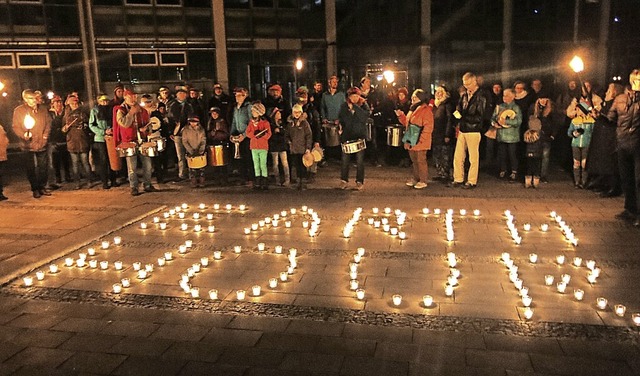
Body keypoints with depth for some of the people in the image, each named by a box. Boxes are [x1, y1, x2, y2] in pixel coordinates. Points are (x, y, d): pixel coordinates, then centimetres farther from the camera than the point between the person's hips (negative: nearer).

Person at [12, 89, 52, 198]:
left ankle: (42, 187, 21)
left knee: (43, 167, 8)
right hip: (29, 144, -3)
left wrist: (46, 134, -3)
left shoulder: (42, 110, 9)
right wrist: (24, 135, -21)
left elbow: (48, 123, 12)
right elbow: (16, 127, -3)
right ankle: (35, 189, 13)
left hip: (42, 144, 3)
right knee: (31, 168, 3)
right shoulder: (19, 110, -1)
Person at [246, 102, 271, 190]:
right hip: (254, 147, 5)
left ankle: (265, 183, -2)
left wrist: (261, 134, -26)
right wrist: (254, 134, -16)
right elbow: (248, 133, 2)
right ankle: (258, 183, 15)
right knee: (256, 165, 9)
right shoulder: (251, 122, 11)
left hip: (263, 147, -5)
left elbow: (268, 134, -9)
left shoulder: (265, 122, -4)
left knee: (263, 165, -6)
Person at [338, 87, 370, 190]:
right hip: (347, 136, 1)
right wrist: (341, 128, -5)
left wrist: (354, 107, -18)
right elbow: (341, 119, 13)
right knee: (345, 160, 1)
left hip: (360, 136, -1)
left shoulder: (363, 105, 2)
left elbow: (364, 117, -16)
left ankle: (359, 182, 9)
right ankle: (344, 181, 14)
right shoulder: (344, 106, 8)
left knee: (360, 161, -1)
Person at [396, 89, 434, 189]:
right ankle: (416, 178, 26)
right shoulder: (413, 109, 15)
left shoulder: (426, 110, -13)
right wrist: (401, 116, 8)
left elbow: (428, 127, -18)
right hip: (411, 141, 9)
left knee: (421, 160, -2)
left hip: (420, 142, -9)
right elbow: (407, 123, 24)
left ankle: (423, 181, 6)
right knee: (414, 160, 15)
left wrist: (420, 140, -22)